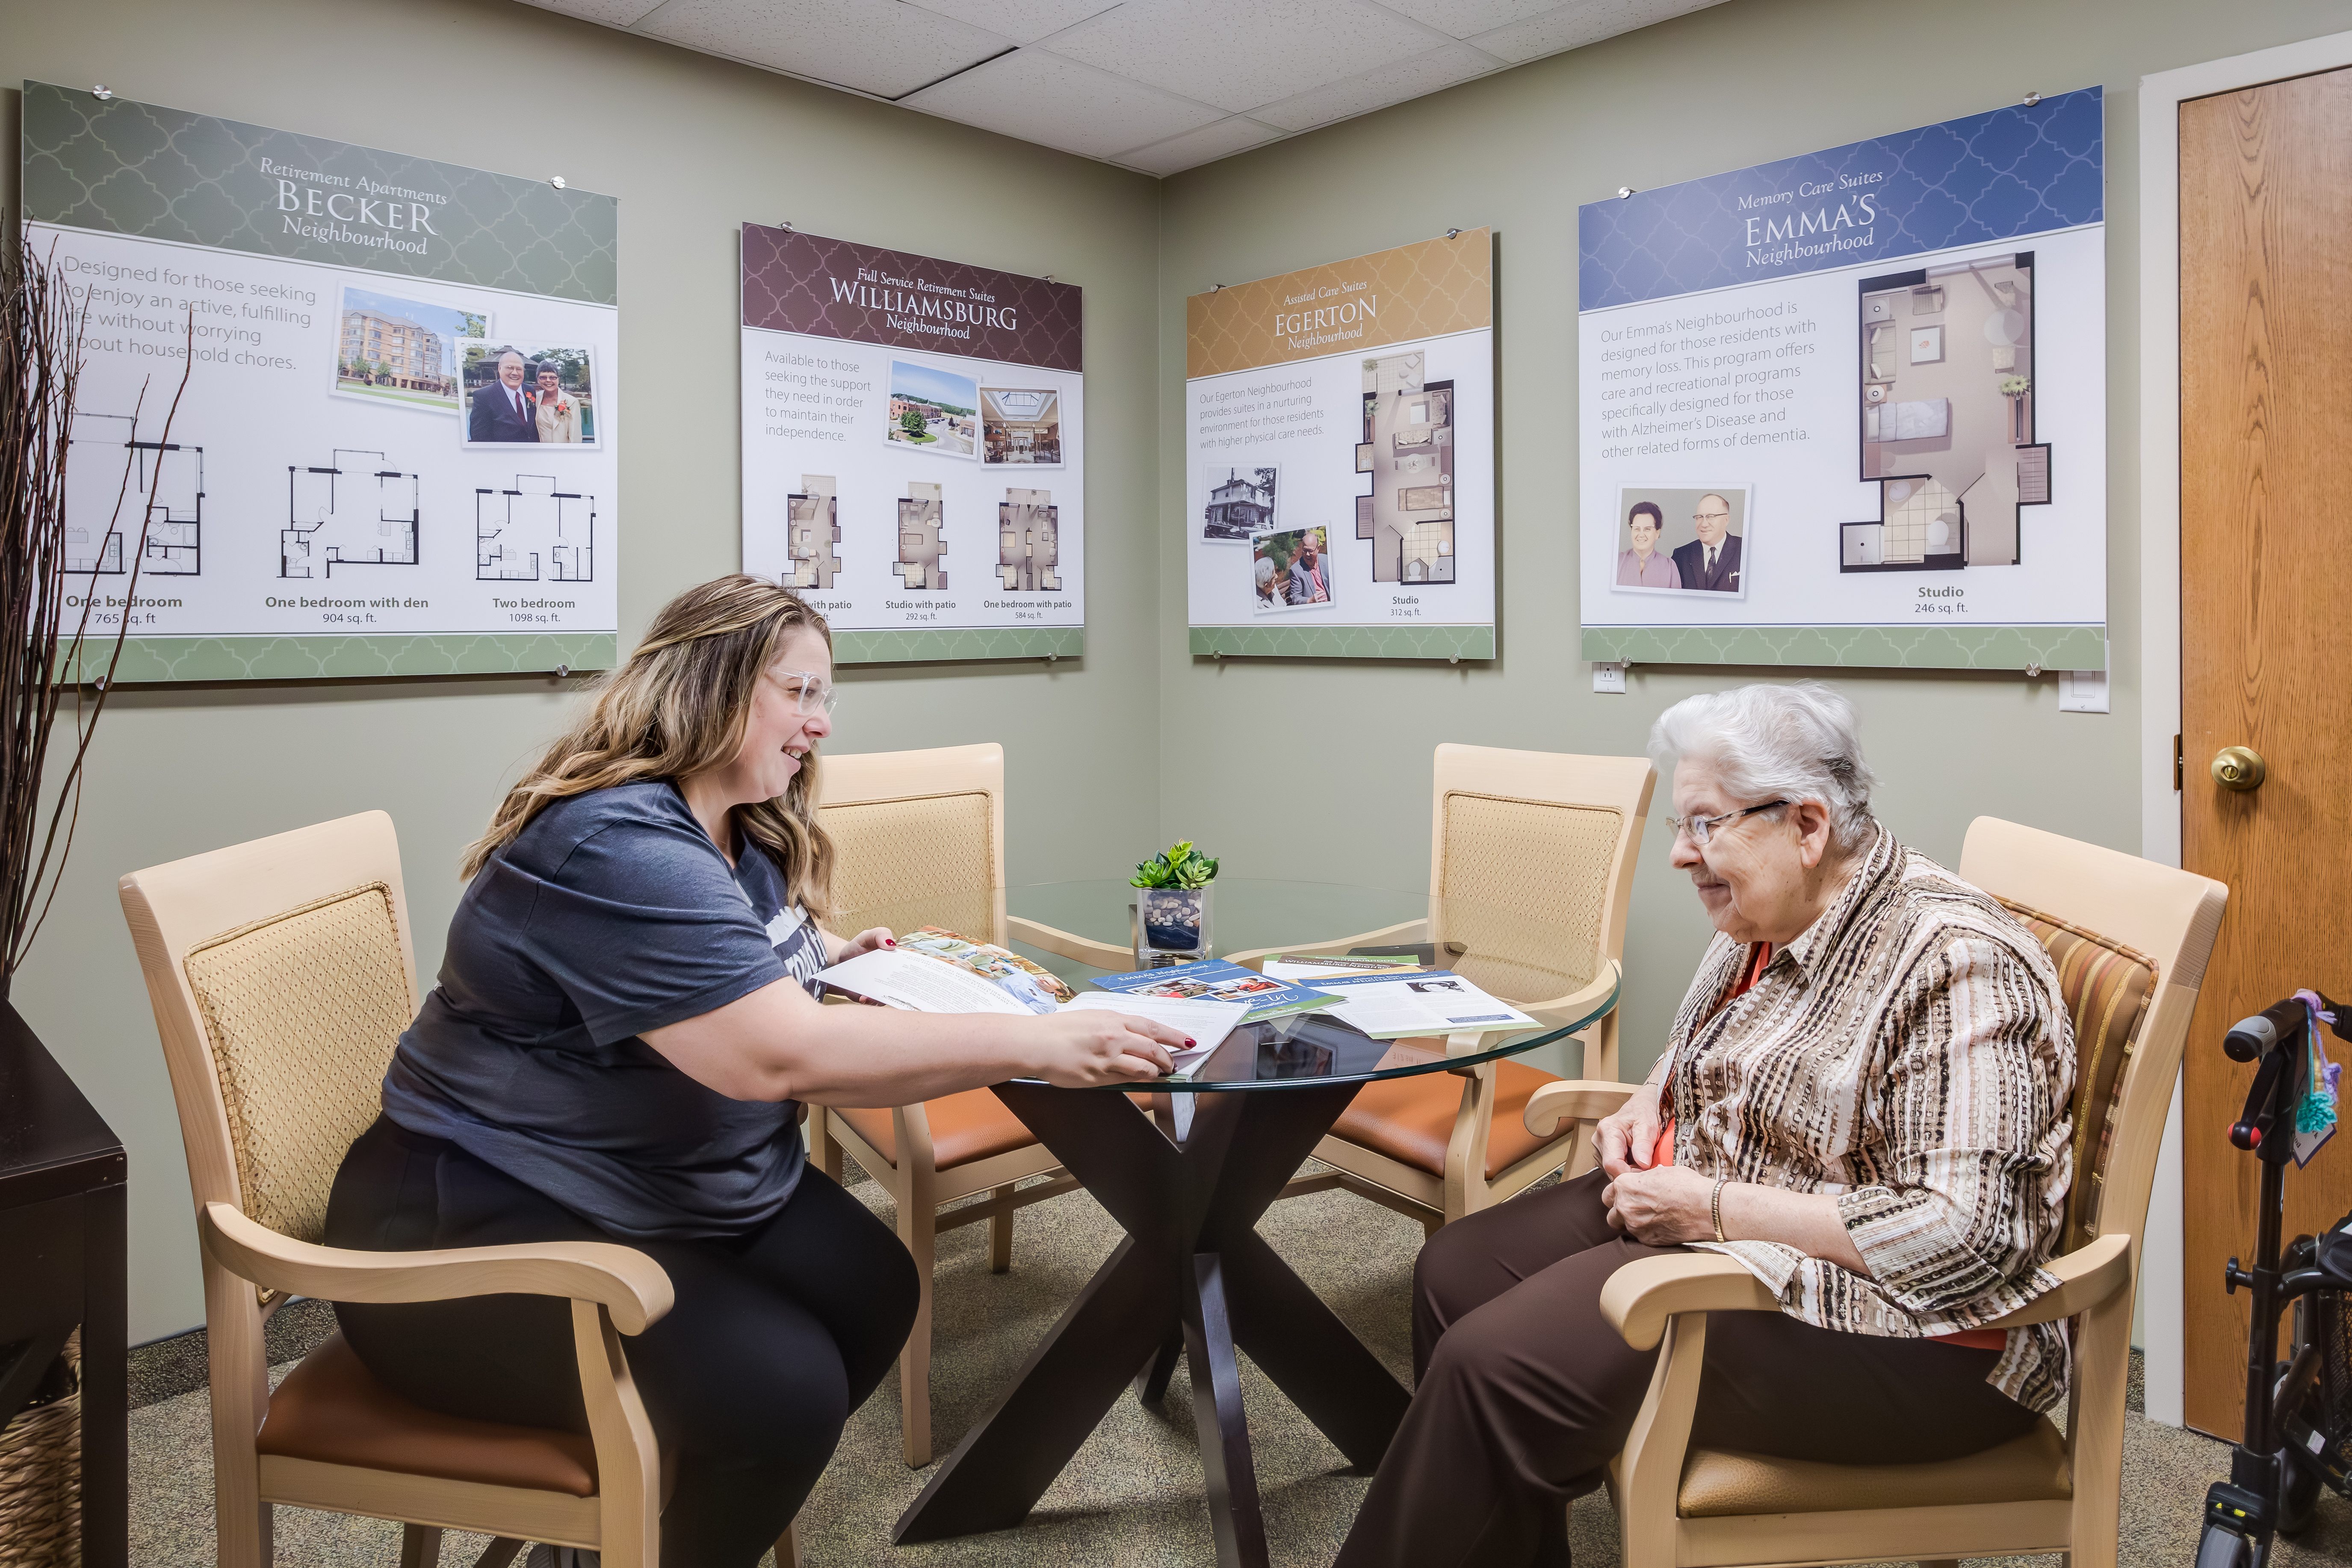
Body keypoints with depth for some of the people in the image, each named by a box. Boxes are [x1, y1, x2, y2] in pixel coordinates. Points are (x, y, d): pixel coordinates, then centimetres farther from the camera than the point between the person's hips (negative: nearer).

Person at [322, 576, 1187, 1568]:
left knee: (873, 1294, -4)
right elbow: (779, 1057, -36)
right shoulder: (617, 847, -26)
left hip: (684, 1192, 10)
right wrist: (1033, 1046, -36)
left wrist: (841, 958, 3)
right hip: (484, 1229, -9)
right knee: (781, 1385, -23)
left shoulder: (746, 832, 6)